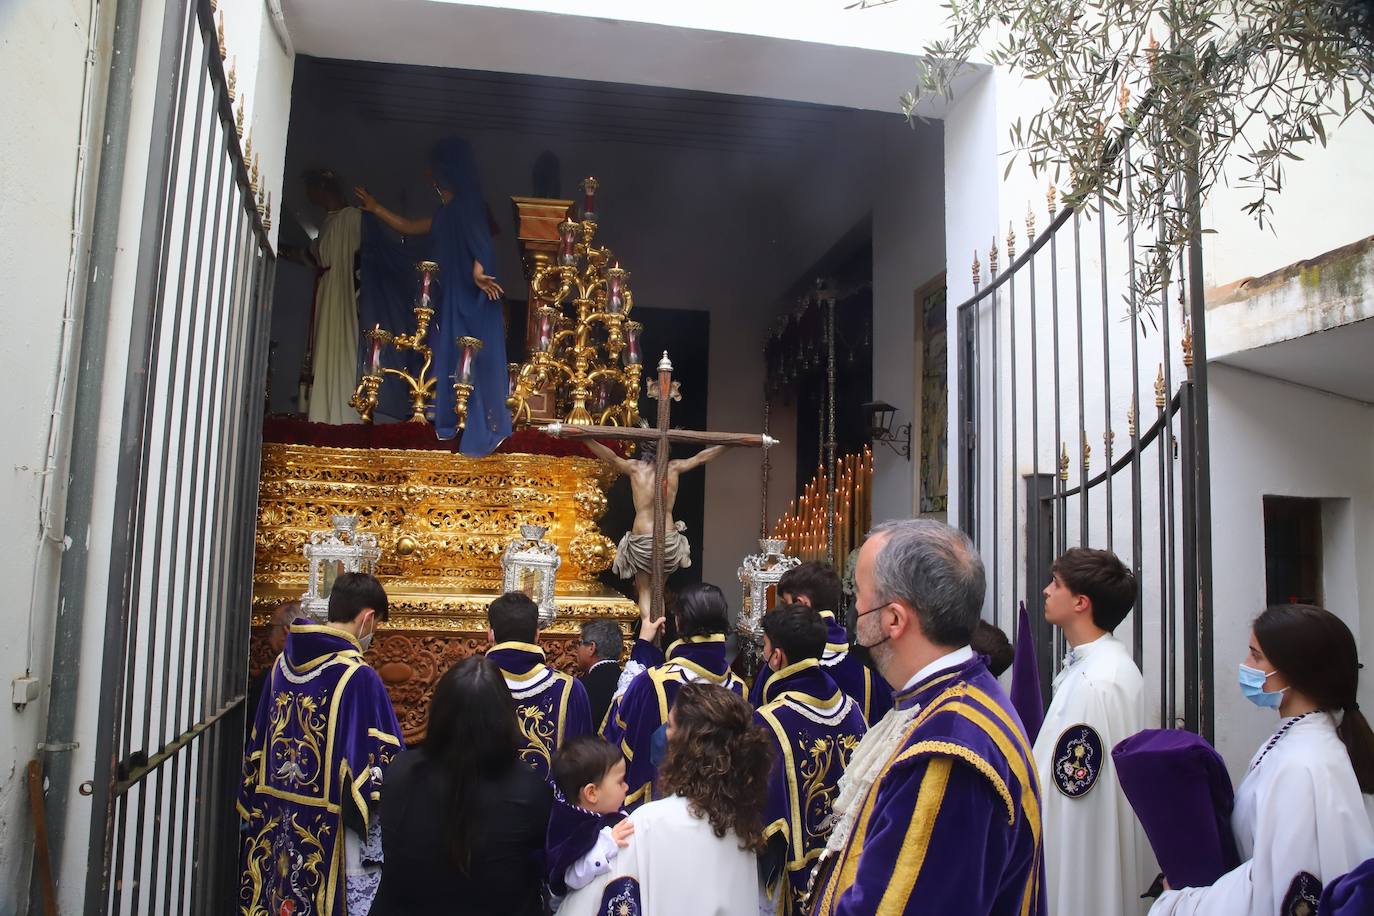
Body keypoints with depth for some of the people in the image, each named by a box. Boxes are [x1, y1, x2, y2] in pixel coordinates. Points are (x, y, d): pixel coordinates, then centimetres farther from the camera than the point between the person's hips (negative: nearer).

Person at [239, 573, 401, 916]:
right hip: (331, 834, -7)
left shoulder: (283, 663, 1)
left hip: (278, 830, 7)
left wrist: (257, 814, 20)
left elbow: (258, 751, 10)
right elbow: (381, 768, -18)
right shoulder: (357, 676, -20)